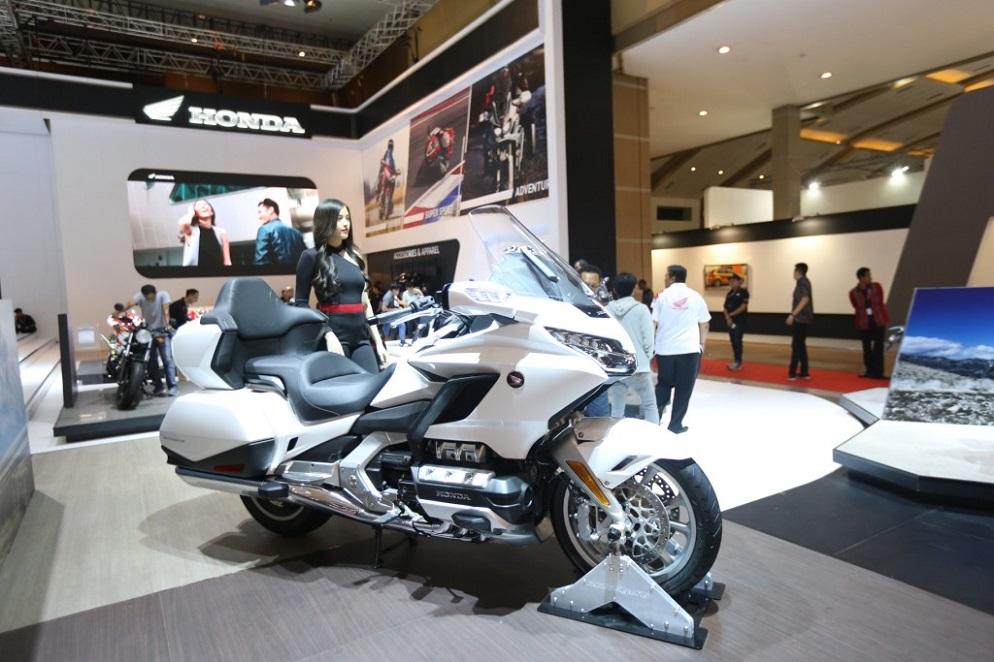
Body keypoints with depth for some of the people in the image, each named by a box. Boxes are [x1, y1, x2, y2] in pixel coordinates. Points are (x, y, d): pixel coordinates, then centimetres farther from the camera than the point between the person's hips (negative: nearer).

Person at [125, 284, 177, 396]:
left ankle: (172, 386, -14)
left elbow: (165, 310, -20)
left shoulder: (163, 295, -9)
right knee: (151, 361, 5)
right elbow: (131, 303, -25)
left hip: (161, 331, -3)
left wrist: (166, 324, -34)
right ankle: (158, 387, 14)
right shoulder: (140, 296, -5)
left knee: (168, 359, -12)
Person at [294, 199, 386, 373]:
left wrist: (378, 341, 12)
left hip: (361, 337, 5)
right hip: (334, 336, -5)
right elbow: (301, 303, -3)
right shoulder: (312, 256, -1)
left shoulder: (354, 256, 16)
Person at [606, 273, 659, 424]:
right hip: (638, 365, -2)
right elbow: (648, 339, -8)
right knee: (649, 405, 12)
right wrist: (647, 358, 8)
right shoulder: (641, 309, -7)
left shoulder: (608, 310, 0)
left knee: (617, 408, 9)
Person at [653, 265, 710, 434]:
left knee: (664, 384, 17)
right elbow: (704, 324, 7)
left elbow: (654, 324, -2)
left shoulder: (663, 296, 0)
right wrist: (702, 344, 17)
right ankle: (675, 424, 9)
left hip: (665, 349, 0)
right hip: (690, 349, 0)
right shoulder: (695, 296, 5)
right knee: (684, 388, 7)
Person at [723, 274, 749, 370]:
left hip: (740, 321, -7)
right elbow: (725, 307, 8)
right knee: (733, 341, 9)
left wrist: (731, 314, -9)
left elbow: (743, 307, -14)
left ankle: (738, 362, -4)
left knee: (737, 341, -8)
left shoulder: (743, 292, -7)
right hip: (730, 321, 7)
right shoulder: (729, 293, 13)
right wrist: (728, 317, -9)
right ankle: (736, 360, 17)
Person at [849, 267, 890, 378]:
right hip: (864, 323, 0)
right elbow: (857, 308, 0)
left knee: (878, 346, -2)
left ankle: (878, 371, 2)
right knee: (867, 348, 7)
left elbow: (880, 303, 3)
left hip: (878, 321, 0)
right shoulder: (853, 293, -4)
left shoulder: (876, 287, 1)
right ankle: (870, 370, 18)